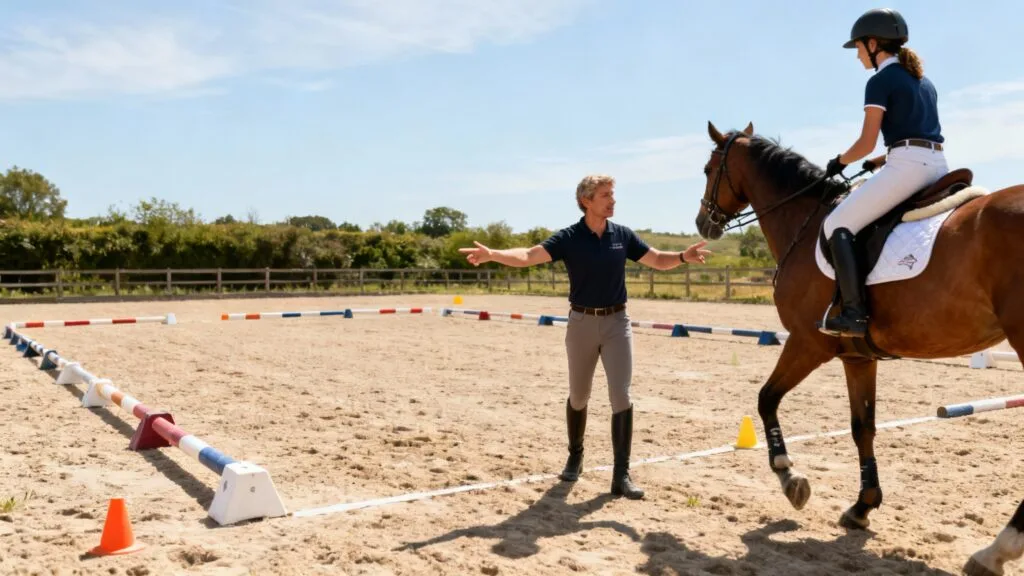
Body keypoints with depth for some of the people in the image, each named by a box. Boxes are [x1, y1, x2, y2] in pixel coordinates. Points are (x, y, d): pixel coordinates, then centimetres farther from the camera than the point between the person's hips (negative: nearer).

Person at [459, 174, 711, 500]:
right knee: (578, 396, 14)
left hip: (617, 322, 1)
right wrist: (492, 255, -38)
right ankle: (575, 457, 37)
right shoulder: (569, 238, -9)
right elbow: (529, 256, -21)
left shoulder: (623, 235, 1)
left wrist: (683, 257, -11)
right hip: (582, 323, -1)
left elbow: (657, 260, 9)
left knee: (621, 397, -8)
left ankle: (621, 476, -4)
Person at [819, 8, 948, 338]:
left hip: (907, 166, -9)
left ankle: (854, 313, -17)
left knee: (838, 224, -7)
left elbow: (867, 143, -8)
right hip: (938, 166, 9)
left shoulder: (880, 80, -2)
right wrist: (883, 161, 28)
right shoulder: (924, 81, 24)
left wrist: (840, 162, 9)